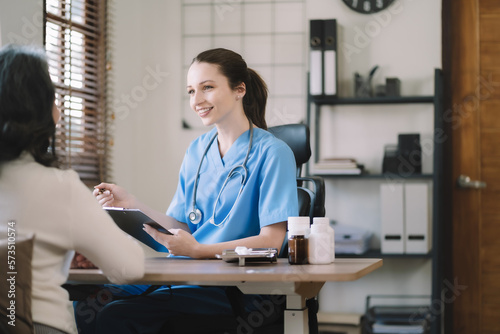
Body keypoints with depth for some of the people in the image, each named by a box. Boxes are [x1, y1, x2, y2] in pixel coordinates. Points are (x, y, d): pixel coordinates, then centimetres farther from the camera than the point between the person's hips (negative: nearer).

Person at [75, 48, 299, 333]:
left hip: (233, 290, -6)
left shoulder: (272, 152, -5)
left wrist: (198, 250, -21)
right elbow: (183, 228, 15)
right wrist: (132, 204, 1)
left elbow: (272, 239, -11)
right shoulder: (197, 151, 16)